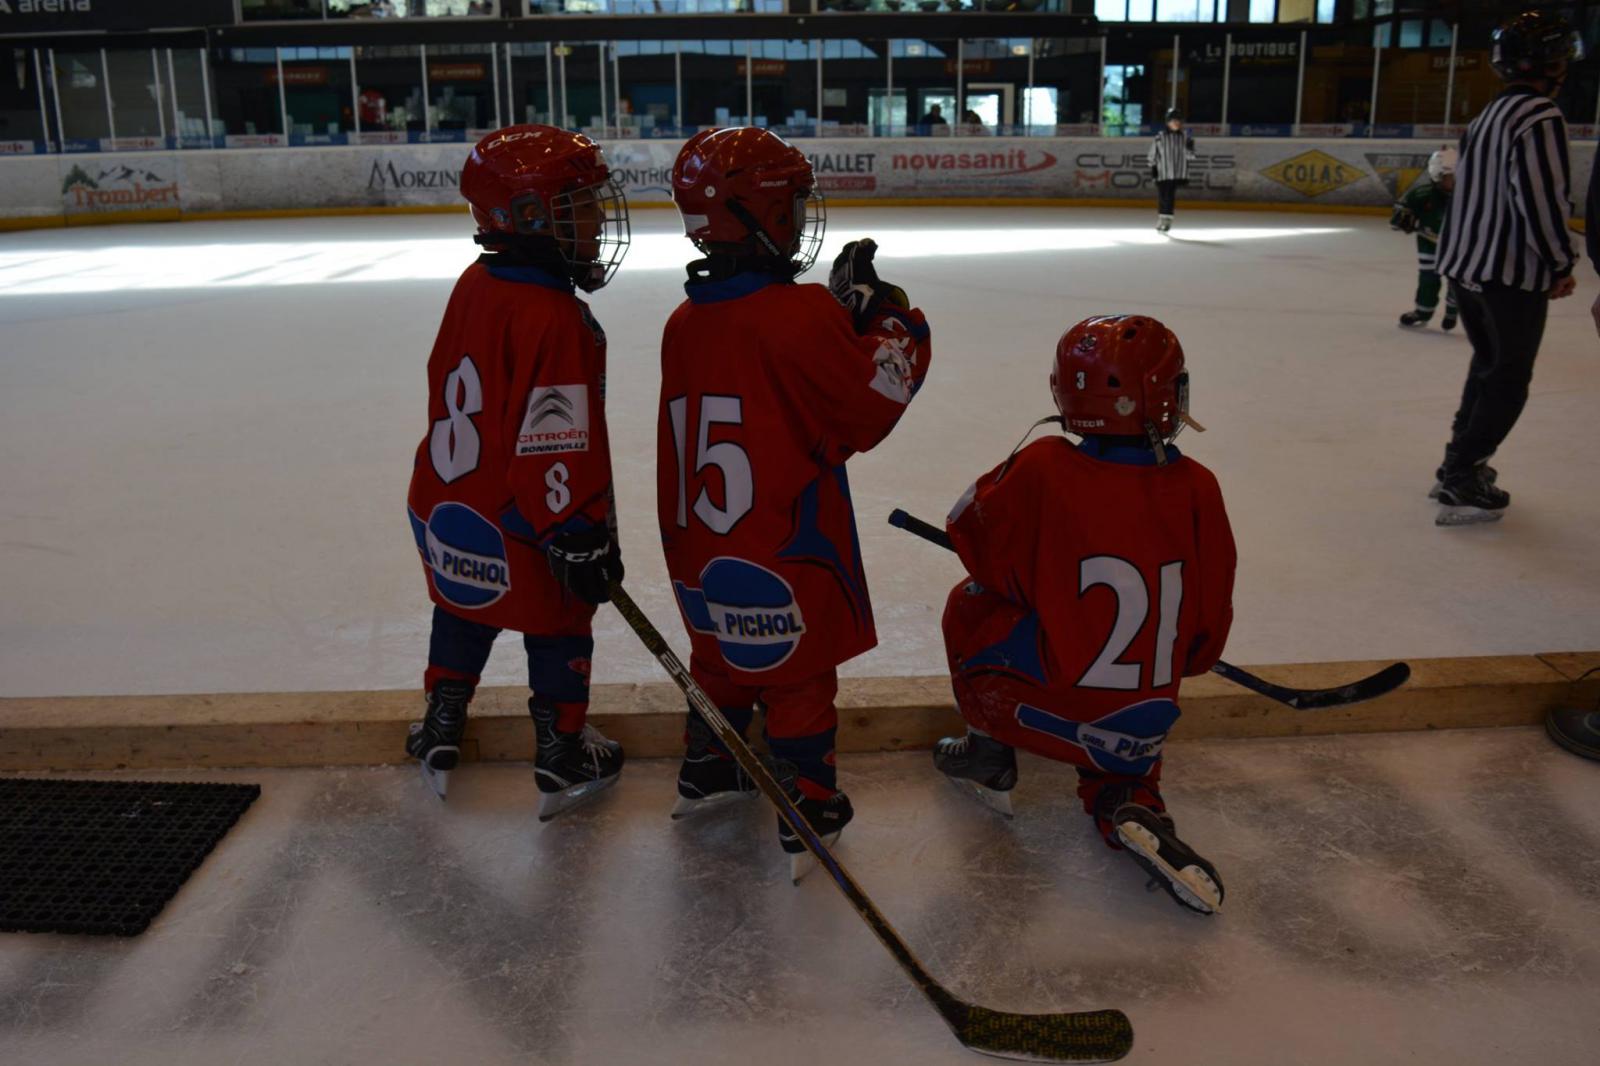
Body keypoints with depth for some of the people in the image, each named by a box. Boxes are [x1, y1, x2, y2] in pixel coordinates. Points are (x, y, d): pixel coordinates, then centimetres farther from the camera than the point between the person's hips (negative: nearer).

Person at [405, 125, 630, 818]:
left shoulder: (475, 285, 0)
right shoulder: (555, 320, -27)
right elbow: (555, 447, -28)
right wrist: (582, 539, -20)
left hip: (445, 505, 8)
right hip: (517, 531, -8)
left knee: (463, 613, 27)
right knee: (558, 628, 13)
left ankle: (440, 735, 43)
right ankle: (563, 760, 28)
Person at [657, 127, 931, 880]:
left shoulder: (685, 323, 2)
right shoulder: (802, 317, -22)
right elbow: (872, 407, -17)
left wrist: (843, 311, 4)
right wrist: (883, 311, -6)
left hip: (700, 551, 7)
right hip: (786, 555, -6)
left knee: (722, 658, 26)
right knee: (799, 677, 10)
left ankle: (706, 770, 43)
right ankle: (807, 812, 22)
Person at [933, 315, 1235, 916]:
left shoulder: (1041, 470, -15)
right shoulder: (1197, 489, -7)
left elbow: (977, 544, 3)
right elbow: (1209, 621, 4)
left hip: (1036, 710, -2)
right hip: (1137, 731, 2)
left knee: (971, 603, 22)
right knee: (1116, 775, 34)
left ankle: (988, 755, 25)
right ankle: (1135, 811, 0)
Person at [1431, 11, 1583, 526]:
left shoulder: (1489, 115, 14)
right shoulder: (1540, 117, -15)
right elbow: (1540, 197, -22)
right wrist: (1561, 263, -11)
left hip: (1467, 265, 9)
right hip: (1513, 274, -9)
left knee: (1488, 365, 21)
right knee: (1507, 382, -1)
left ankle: (1461, 463, 27)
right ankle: (1461, 484, -3)